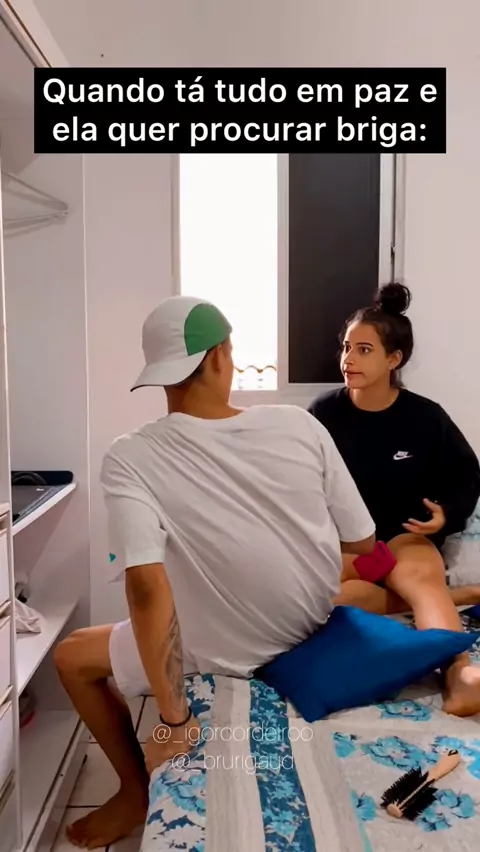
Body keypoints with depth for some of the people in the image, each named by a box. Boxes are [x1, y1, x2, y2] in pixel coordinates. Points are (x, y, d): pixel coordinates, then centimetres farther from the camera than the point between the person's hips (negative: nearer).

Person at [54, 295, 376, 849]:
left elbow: (148, 587, -33)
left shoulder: (130, 459, -23)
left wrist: (175, 721, -22)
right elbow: (362, 544, -6)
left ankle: (137, 793, 28)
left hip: (229, 655, -3)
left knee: (73, 657, 17)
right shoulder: (300, 426, -15)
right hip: (320, 633, 4)